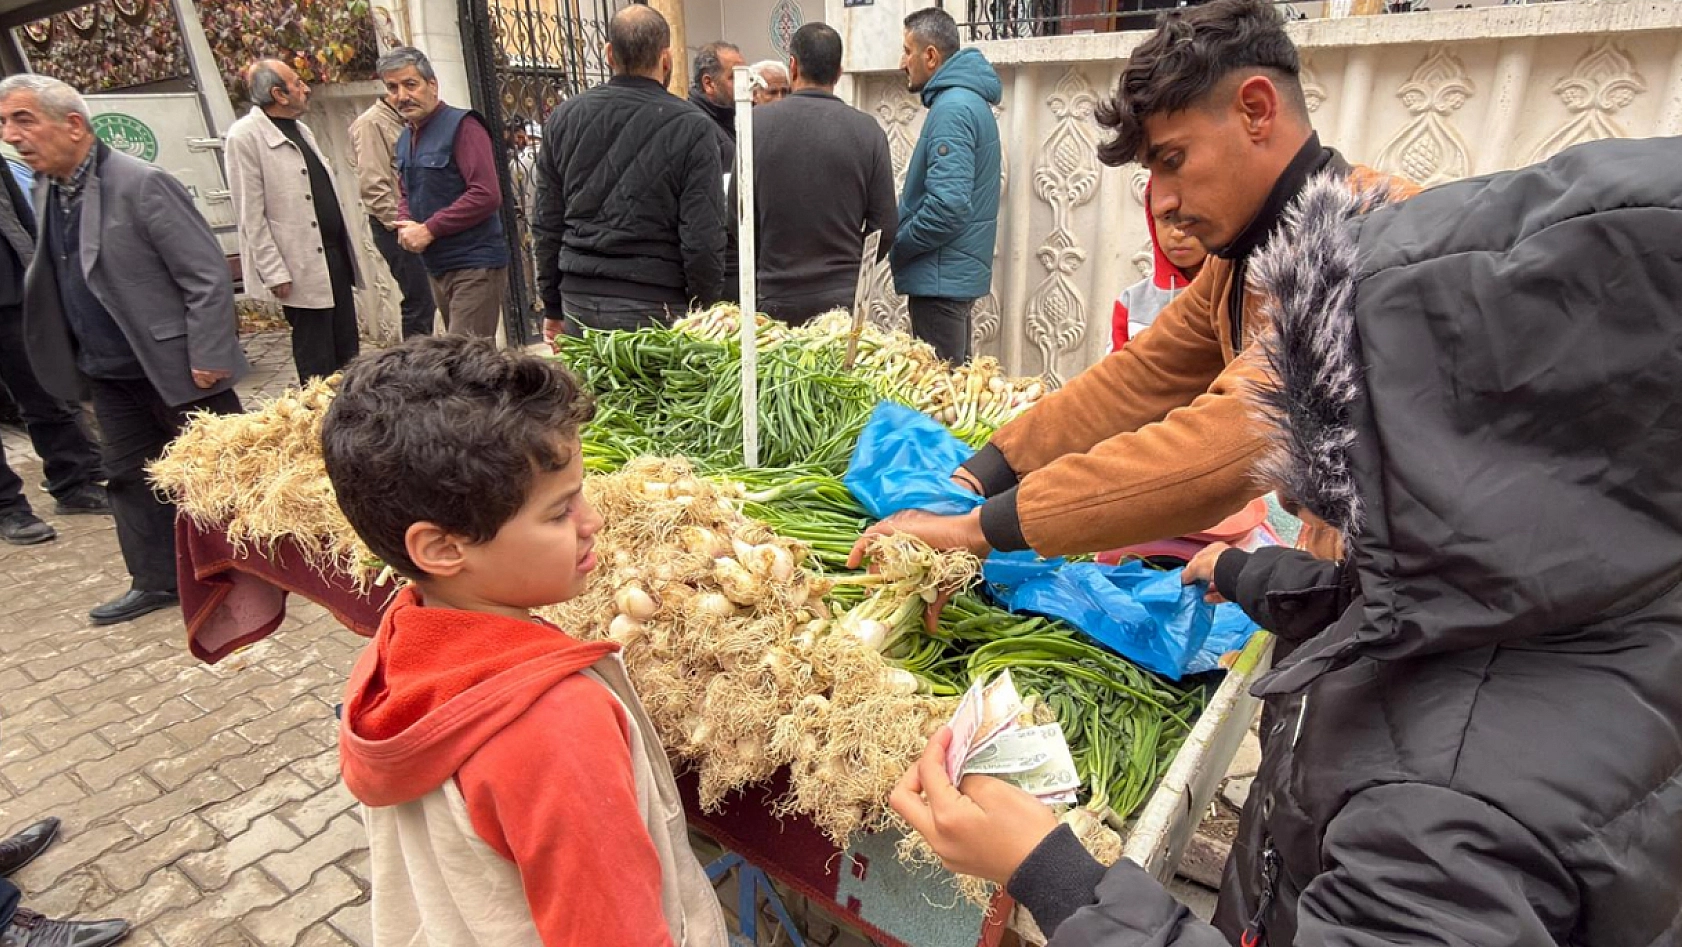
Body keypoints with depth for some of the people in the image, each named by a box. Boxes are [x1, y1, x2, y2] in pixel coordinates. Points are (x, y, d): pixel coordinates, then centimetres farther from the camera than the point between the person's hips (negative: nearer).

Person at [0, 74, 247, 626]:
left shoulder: (142, 184, -17)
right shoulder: (46, 189, 8)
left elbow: (208, 275, -18)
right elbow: (57, 278, 18)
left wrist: (207, 359, -19)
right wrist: (78, 359, 9)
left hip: (175, 368, -8)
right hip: (110, 375, 8)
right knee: (131, 478, 15)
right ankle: (158, 581, 28)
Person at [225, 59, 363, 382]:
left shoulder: (301, 130, 15)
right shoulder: (245, 136, -10)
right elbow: (250, 215, -13)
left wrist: (346, 251, 17)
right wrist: (275, 273, -16)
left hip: (335, 256, 8)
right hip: (302, 269, -8)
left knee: (347, 355, 13)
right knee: (318, 369, -1)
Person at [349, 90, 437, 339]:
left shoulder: (405, 123, 19)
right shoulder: (371, 123, -6)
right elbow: (372, 185, -14)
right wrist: (398, 223, -15)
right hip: (395, 226, -8)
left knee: (424, 299, 8)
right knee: (419, 301, -10)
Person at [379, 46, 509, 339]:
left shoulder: (461, 126, -9)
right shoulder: (405, 138, 17)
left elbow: (487, 194, -19)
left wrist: (428, 229, -16)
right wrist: (405, 225, 4)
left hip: (474, 267, -8)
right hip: (437, 268, 9)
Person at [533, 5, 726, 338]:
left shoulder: (564, 117, 6)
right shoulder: (692, 128, -8)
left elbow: (547, 224, 9)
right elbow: (703, 239, -10)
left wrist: (553, 307, 17)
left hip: (578, 299, 4)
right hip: (653, 307, -4)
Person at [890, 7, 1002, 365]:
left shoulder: (953, 108, -16)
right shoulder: (968, 100, 16)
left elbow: (947, 206, -25)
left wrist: (896, 246, -11)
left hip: (941, 278, -10)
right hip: (959, 275, 10)